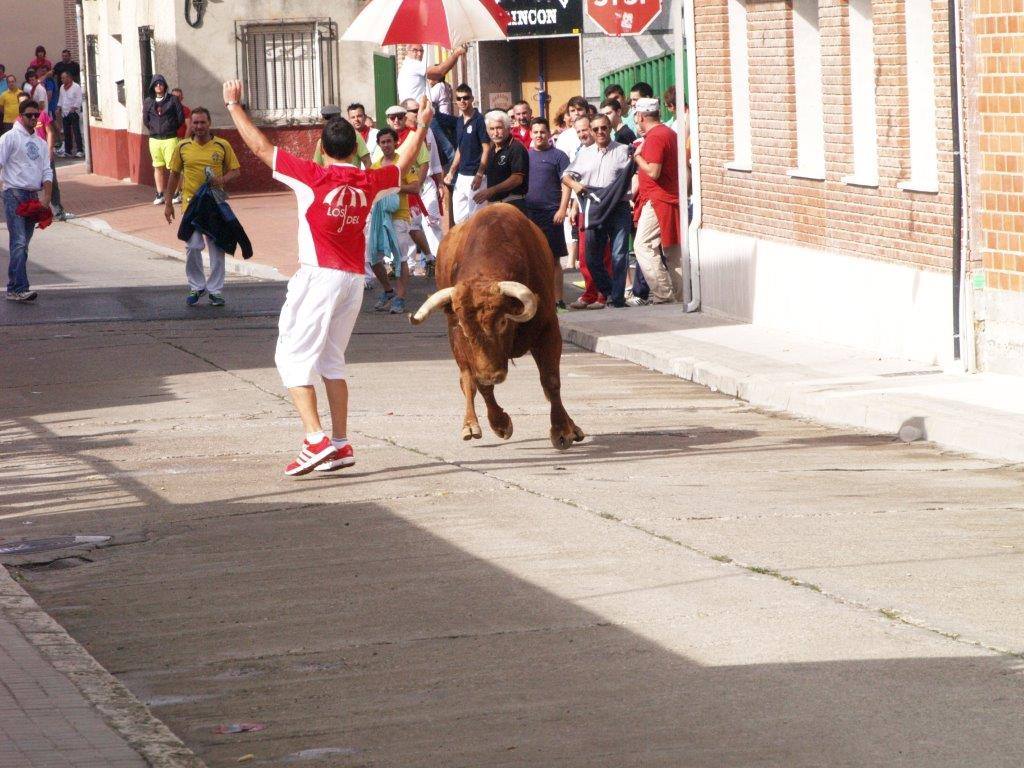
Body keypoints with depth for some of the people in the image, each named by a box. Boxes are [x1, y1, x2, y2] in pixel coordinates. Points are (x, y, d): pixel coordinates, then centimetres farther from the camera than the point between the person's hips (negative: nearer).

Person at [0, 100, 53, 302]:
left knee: (23, 243, 8)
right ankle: (19, 289, -22)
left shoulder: (40, 143, 18)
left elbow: (47, 172, 15)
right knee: (19, 243, -16)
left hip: (34, 195, 6)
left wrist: (46, 196, 0)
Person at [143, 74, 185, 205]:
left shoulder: (172, 100, -1)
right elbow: (145, 120, 14)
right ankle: (160, 195, 11)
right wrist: (154, 130, 10)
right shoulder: (148, 102, 7)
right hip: (154, 139, 3)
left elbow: (181, 118, 1)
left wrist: (171, 129, 7)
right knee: (158, 167, 7)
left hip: (170, 139, -3)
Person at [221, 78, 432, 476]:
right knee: (331, 361, 16)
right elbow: (403, 163, 27)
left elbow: (260, 147, -4)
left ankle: (316, 439, -17)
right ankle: (340, 445, 13)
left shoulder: (313, 177, -8)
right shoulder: (369, 182, 6)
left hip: (318, 276, -6)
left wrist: (234, 105, 7)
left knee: (294, 357, -3)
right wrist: (422, 125, 43)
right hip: (354, 280, 6)